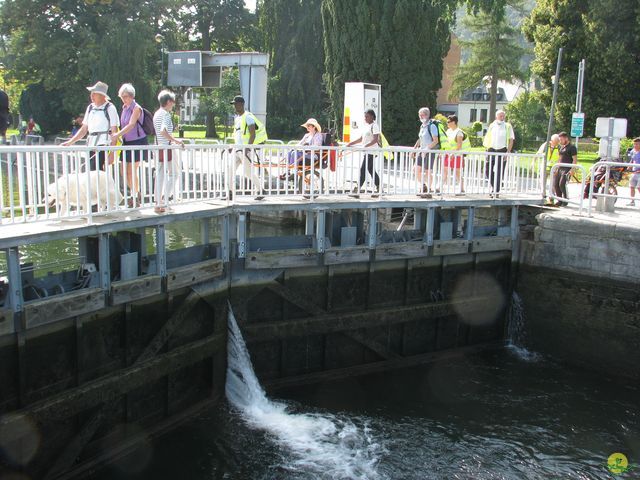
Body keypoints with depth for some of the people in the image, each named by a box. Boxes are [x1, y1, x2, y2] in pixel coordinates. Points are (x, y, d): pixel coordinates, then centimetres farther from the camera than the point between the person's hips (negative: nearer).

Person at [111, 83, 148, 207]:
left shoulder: (136, 108, -12)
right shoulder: (124, 108, 12)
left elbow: (131, 125, -24)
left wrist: (117, 135, -34)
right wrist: (118, 137, 6)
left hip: (138, 141, -7)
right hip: (127, 142, 7)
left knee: (132, 171, -4)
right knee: (124, 171, 8)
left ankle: (136, 196, 9)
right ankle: (133, 193, 24)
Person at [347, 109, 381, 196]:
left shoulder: (374, 126, -10)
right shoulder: (366, 126, 16)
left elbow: (375, 139, -20)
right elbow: (361, 139, 21)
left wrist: (366, 145, -31)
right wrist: (351, 143, 13)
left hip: (371, 152, -9)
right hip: (367, 152, 9)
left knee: (363, 169, -10)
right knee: (371, 170, 12)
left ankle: (358, 189, -8)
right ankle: (379, 188, 18)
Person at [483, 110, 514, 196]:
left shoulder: (508, 126, 3)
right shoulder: (492, 126, 10)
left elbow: (511, 140, 2)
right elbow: (487, 138, 15)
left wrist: (508, 151, -7)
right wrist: (487, 149, 7)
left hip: (502, 151, -2)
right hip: (492, 150, 2)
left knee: (499, 172, -1)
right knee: (488, 170, 0)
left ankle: (496, 191, 6)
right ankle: (493, 185, 22)